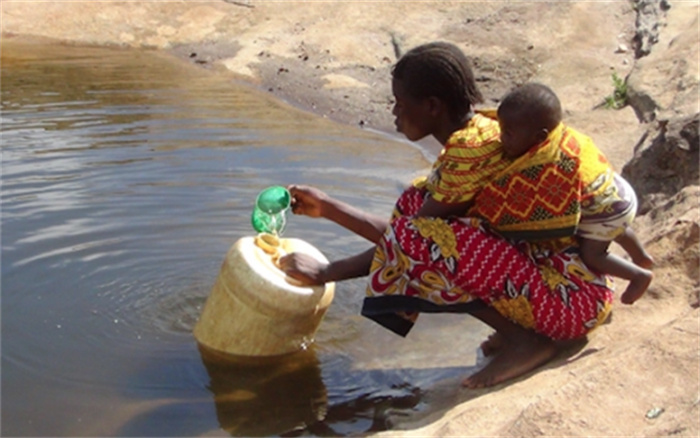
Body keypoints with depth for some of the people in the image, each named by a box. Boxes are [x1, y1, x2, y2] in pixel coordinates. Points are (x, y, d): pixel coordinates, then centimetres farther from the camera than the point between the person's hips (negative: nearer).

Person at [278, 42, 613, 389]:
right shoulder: (477, 133, 9)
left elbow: (412, 239, -14)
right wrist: (327, 207, 16)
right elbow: (399, 232, 13)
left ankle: (527, 340, -7)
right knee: (415, 203, 5)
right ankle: (516, 326, 6)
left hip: (575, 298, -10)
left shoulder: (470, 148, -19)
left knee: (424, 242, -23)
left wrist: (327, 273, -4)